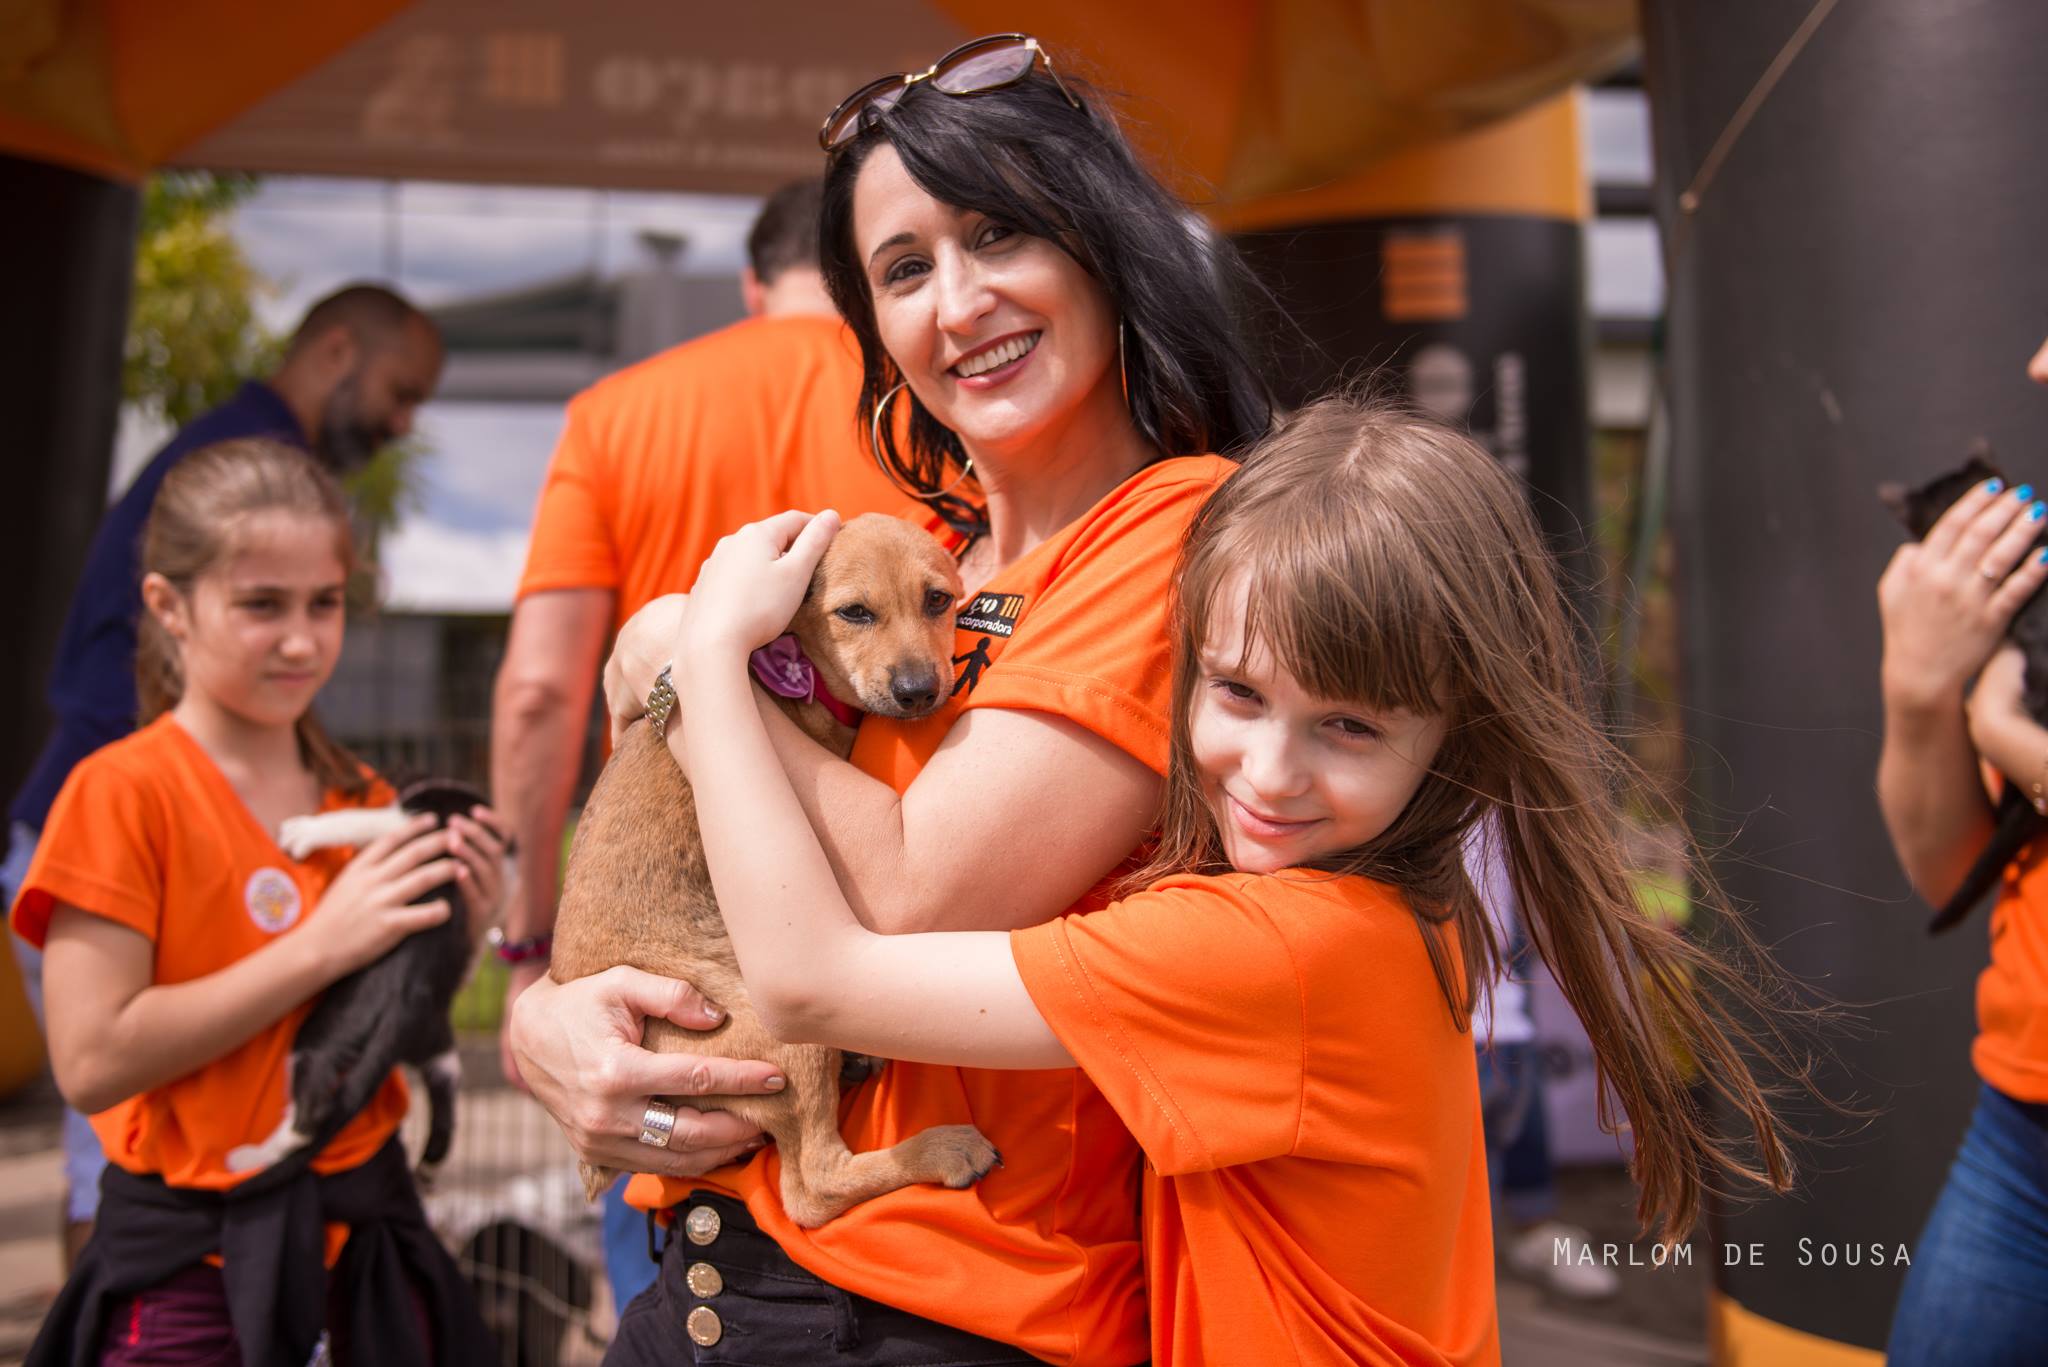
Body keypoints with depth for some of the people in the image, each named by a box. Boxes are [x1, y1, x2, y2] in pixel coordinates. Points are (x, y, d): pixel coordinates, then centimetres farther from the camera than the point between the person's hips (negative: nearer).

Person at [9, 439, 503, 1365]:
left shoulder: (364, 801, 5)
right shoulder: (121, 793, -11)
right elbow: (91, 1061, -19)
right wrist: (320, 947, -21)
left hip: (364, 1226, 5)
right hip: (195, 1259, -5)